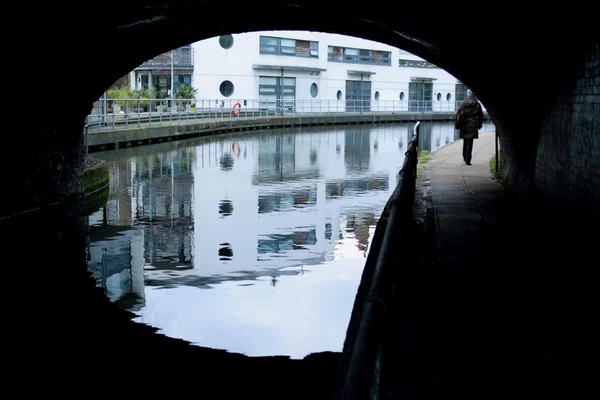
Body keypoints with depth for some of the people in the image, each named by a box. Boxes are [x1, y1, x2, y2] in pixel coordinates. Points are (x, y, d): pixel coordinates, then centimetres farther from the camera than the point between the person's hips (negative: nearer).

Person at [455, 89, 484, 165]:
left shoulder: (463, 104, 1)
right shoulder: (477, 105, 1)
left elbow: (458, 114, -1)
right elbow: (480, 116, 8)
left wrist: (457, 125, 5)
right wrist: (479, 125, 19)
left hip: (464, 126, 2)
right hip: (472, 126, -2)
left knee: (465, 142, 18)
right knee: (469, 143, -3)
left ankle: (465, 158, 27)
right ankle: (467, 160, -8)